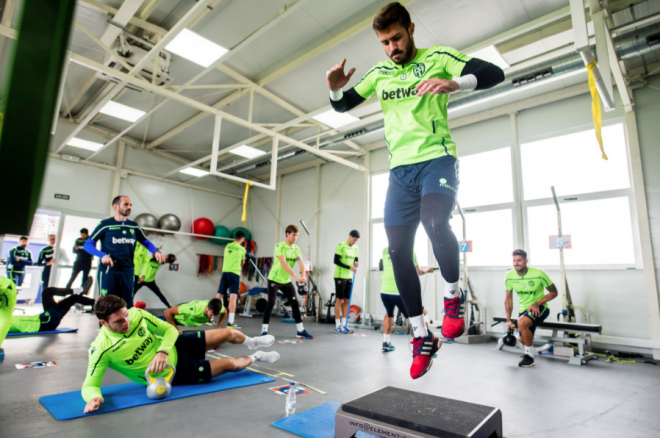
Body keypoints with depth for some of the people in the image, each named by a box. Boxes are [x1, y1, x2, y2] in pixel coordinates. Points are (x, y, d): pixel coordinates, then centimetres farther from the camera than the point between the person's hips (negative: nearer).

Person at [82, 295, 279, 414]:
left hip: (176, 347, 4)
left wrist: (163, 351, -28)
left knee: (228, 333, 4)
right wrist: (93, 397, -44)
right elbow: (90, 384, -20)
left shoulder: (136, 314, -17)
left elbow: (170, 330, -8)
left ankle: (251, 342, 43)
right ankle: (255, 357, 33)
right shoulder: (101, 348, -27)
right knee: (231, 364, -4)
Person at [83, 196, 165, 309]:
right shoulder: (105, 224, -2)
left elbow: (146, 242, 20)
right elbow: (88, 244, -1)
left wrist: (156, 251, -1)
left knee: (127, 307, 8)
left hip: (128, 273, 4)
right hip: (108, 272, -4)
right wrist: (103, 255, -20)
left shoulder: (134, 227, 10)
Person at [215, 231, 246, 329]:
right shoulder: (242, 249, 1)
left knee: (218, 296, 13)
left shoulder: (227, 246, 12)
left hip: (225, 272, 5)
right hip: (234, 273, -5)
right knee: (233, 297, -10)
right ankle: (230, 322, -16)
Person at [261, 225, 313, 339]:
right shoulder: (280, 246, -17)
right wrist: (296, 276, -39)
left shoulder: (296, 248, 1)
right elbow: (284, 263, -30)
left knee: (295, 303, 4)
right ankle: (264, 330, 4)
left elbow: (301, 262, -13)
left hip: (287, 281, 6)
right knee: (271, 303, -9)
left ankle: (300, 331, 13)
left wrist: (303, 275, -33)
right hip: (274, 279, -6)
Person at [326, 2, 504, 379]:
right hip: (400, 170, 5)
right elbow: (342, 105, 23)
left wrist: (454, 83, -24)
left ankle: (454, 295, -2)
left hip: (437, 160, -4)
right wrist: (336, 89, -1)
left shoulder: (437, 57, 6)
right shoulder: (379, 73, 18)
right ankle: (423, 336, 11)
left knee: (435, 222, -33)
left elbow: (494, 73, -3)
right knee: (398, 251, -3)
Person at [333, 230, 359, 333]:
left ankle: (343, 325, 16)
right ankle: (338, 326, 5)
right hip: (340, 276, -7)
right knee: (339, 300, -2)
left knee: (347, 301, 8)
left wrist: (356, 263, -8)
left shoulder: (355, 248, 9)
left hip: (349, 277, 7)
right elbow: (336, 261, -15)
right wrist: (350, 267, -19)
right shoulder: (341, 246, -12)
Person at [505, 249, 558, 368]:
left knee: (521, 322, -33)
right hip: (523, 309, 5)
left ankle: (529, 356, -13)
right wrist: (508, 320, -2)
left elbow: (554, 293, -9)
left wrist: (537, 303, -23)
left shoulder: (539, 274, -22)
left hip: (540, 307, -5)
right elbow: (508, 298, 0)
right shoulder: (509, 276, -11)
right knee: (525, 339, 13)